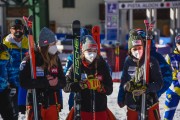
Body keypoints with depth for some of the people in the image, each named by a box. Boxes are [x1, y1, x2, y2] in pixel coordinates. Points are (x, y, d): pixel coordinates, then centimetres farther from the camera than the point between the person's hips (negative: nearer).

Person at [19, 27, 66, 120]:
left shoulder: (56, 59, 8)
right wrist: (46, 82, -20)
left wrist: (56, 82, -15)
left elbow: (63, 81, 9)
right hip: (36, 104, -5)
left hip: (52, 104, 5)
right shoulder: (30, 60, -8)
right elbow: (24, 82, -17)